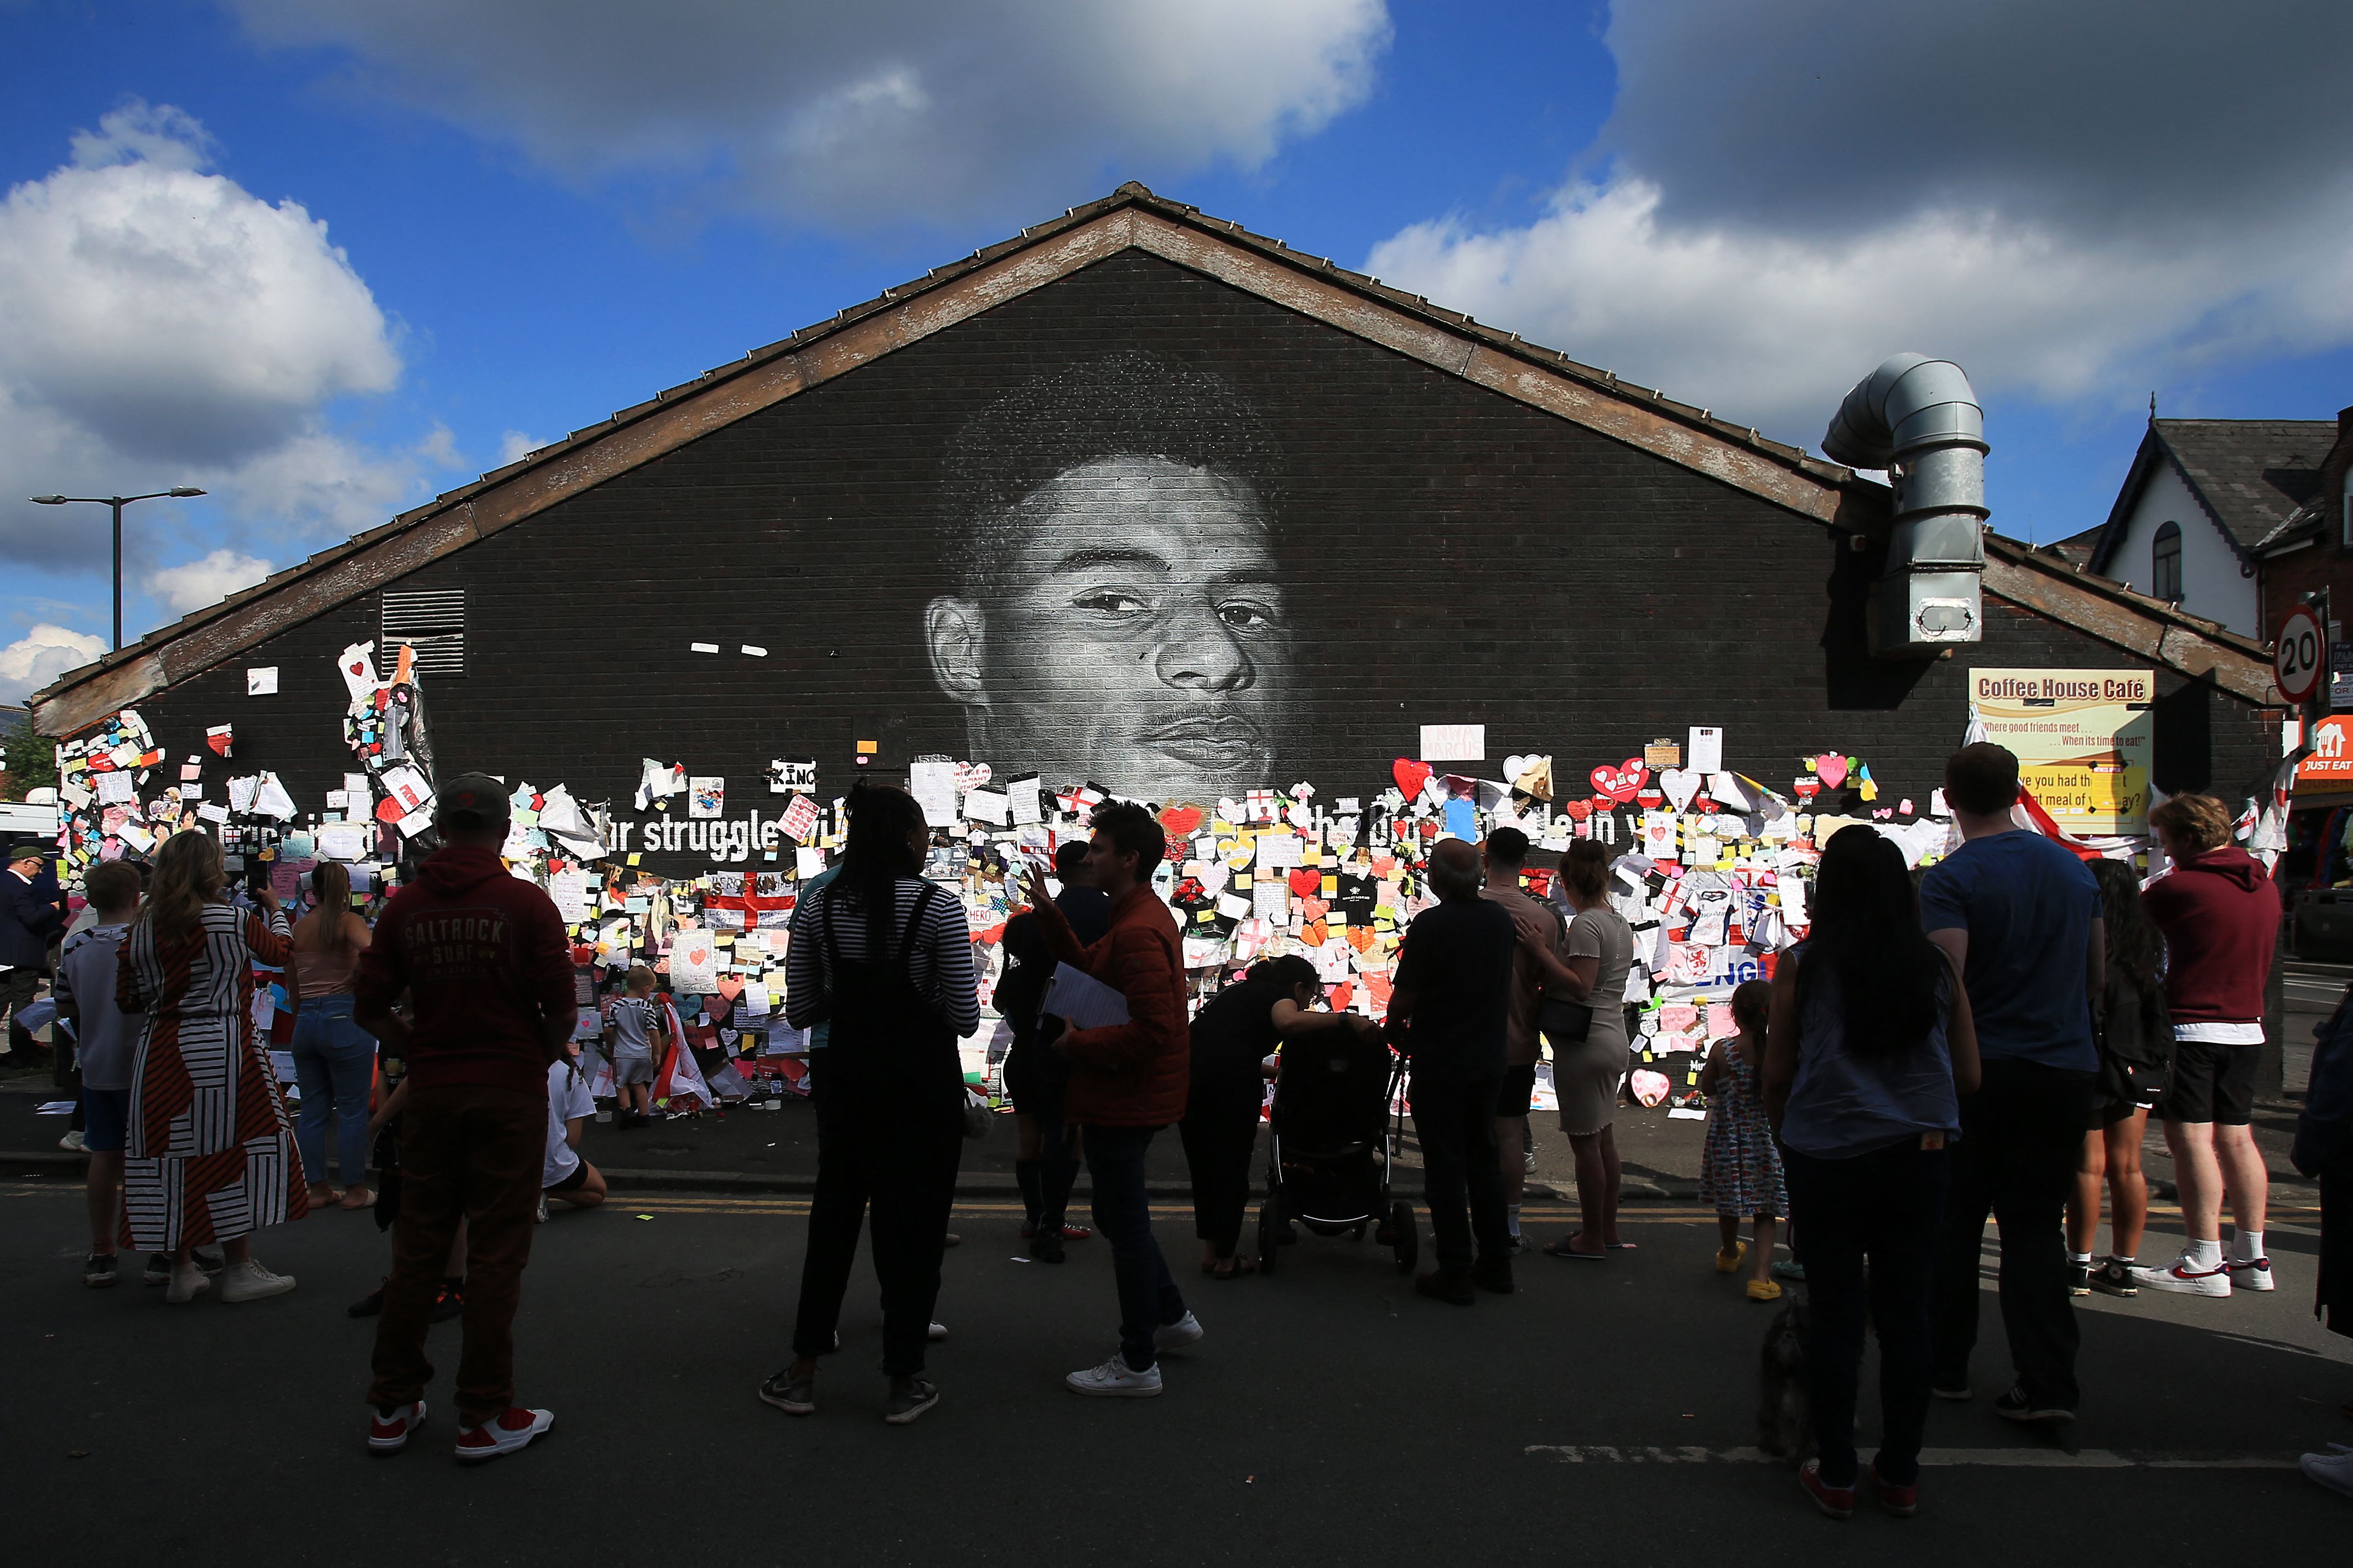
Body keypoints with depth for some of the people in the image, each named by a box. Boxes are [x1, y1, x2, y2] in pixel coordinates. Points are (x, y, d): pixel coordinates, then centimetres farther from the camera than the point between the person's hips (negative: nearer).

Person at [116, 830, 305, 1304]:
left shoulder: (142, 930, 4)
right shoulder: (235, 920, -7)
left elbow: (127, 999, 10)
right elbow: (281, 952, 12)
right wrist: (274, 908, 29)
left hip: (158, 1051, 5)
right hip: (219, 1048, -5)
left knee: (170, 1155, 9)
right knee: (236, 1151, 3)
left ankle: (182, 1273, 18)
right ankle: (239, 1271, 8)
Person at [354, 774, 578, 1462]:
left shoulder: (404, 907, 2)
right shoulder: (526, 904, -9)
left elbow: (370, 1009, 4)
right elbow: (561, 1009, -11)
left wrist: (422, 1054, 14)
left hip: (430, 1094, 4)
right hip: (510, 1095, -4)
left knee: (417, 1250, 13)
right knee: (496, 1255, 3)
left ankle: (392, 1407, 23)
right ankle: (485, 1417, 10)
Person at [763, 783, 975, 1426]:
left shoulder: (818, 905, -2)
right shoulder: (939, 907, -13)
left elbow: (800, 1012, 3)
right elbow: (965, 1018, -12)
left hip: (845, 1076, 4)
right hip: (923, 1082, -3)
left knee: (833, 1212, 17)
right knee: (912, 1225, 8)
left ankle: (802, 1371, 25)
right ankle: (904, 1382, 16)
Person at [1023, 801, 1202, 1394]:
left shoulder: (1139, 932, -24)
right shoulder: (1141, 915, 11)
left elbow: (1151, 1031, -30)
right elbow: (1088, 966, 21)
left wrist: (1077, 1043, -19)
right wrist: (1049, 916, 12)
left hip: (1124, 1101, -11)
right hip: (1126, 1096, 11)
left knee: (1125, 1224, 1)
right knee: (1117, 1215, 23)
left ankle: (1138, 1365, 14)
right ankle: (1172, 1318, 35)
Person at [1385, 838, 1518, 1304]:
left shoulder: (1431, 925, -17)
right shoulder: (1502, 919, 3)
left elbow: (1403, 999, -11)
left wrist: (1396, 1029, 8)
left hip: (1440, 1064, -6)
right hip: (1489, 1060, 6)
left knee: (1445, 1167, 1)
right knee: (1484, 1160, 16)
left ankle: (1455, 1274, 6)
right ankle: (1496, 1264, 22)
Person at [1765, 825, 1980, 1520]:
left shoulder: (1800, 966, -7)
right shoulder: (1939, 968, 0)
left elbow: (1776, 1075, -1)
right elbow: (1968, 1076, 6)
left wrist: (1785, 1133, 18)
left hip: (1826, 1157, -2)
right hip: (1920, 1157, 2)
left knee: (1834, 1314, 8)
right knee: (1906, 1315, 12)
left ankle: (1837, 1476, 17)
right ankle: (1900, 1474, 22)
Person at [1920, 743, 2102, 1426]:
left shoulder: (1951, 879, -13)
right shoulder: (2075, 869, 7)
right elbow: (2097, 977, 15)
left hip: (1981, 1070, -4)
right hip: (2067, 1070, 4)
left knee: (1954, 1222, 11)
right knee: (2036, 1223, 9)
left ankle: (1945, 1367, 21)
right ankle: (2048, 1383, 2)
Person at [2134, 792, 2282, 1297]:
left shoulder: (2178, 887, -13)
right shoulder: (2265, 886, 9)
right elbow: (2262, 961, 17)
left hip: (2192, 1027, -8)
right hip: (2247, 1026, 8)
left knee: (2191, 1138, -4)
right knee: (2236, 1137, 13)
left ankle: (2204, 1264, -4)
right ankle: (2252, 1257, 18)